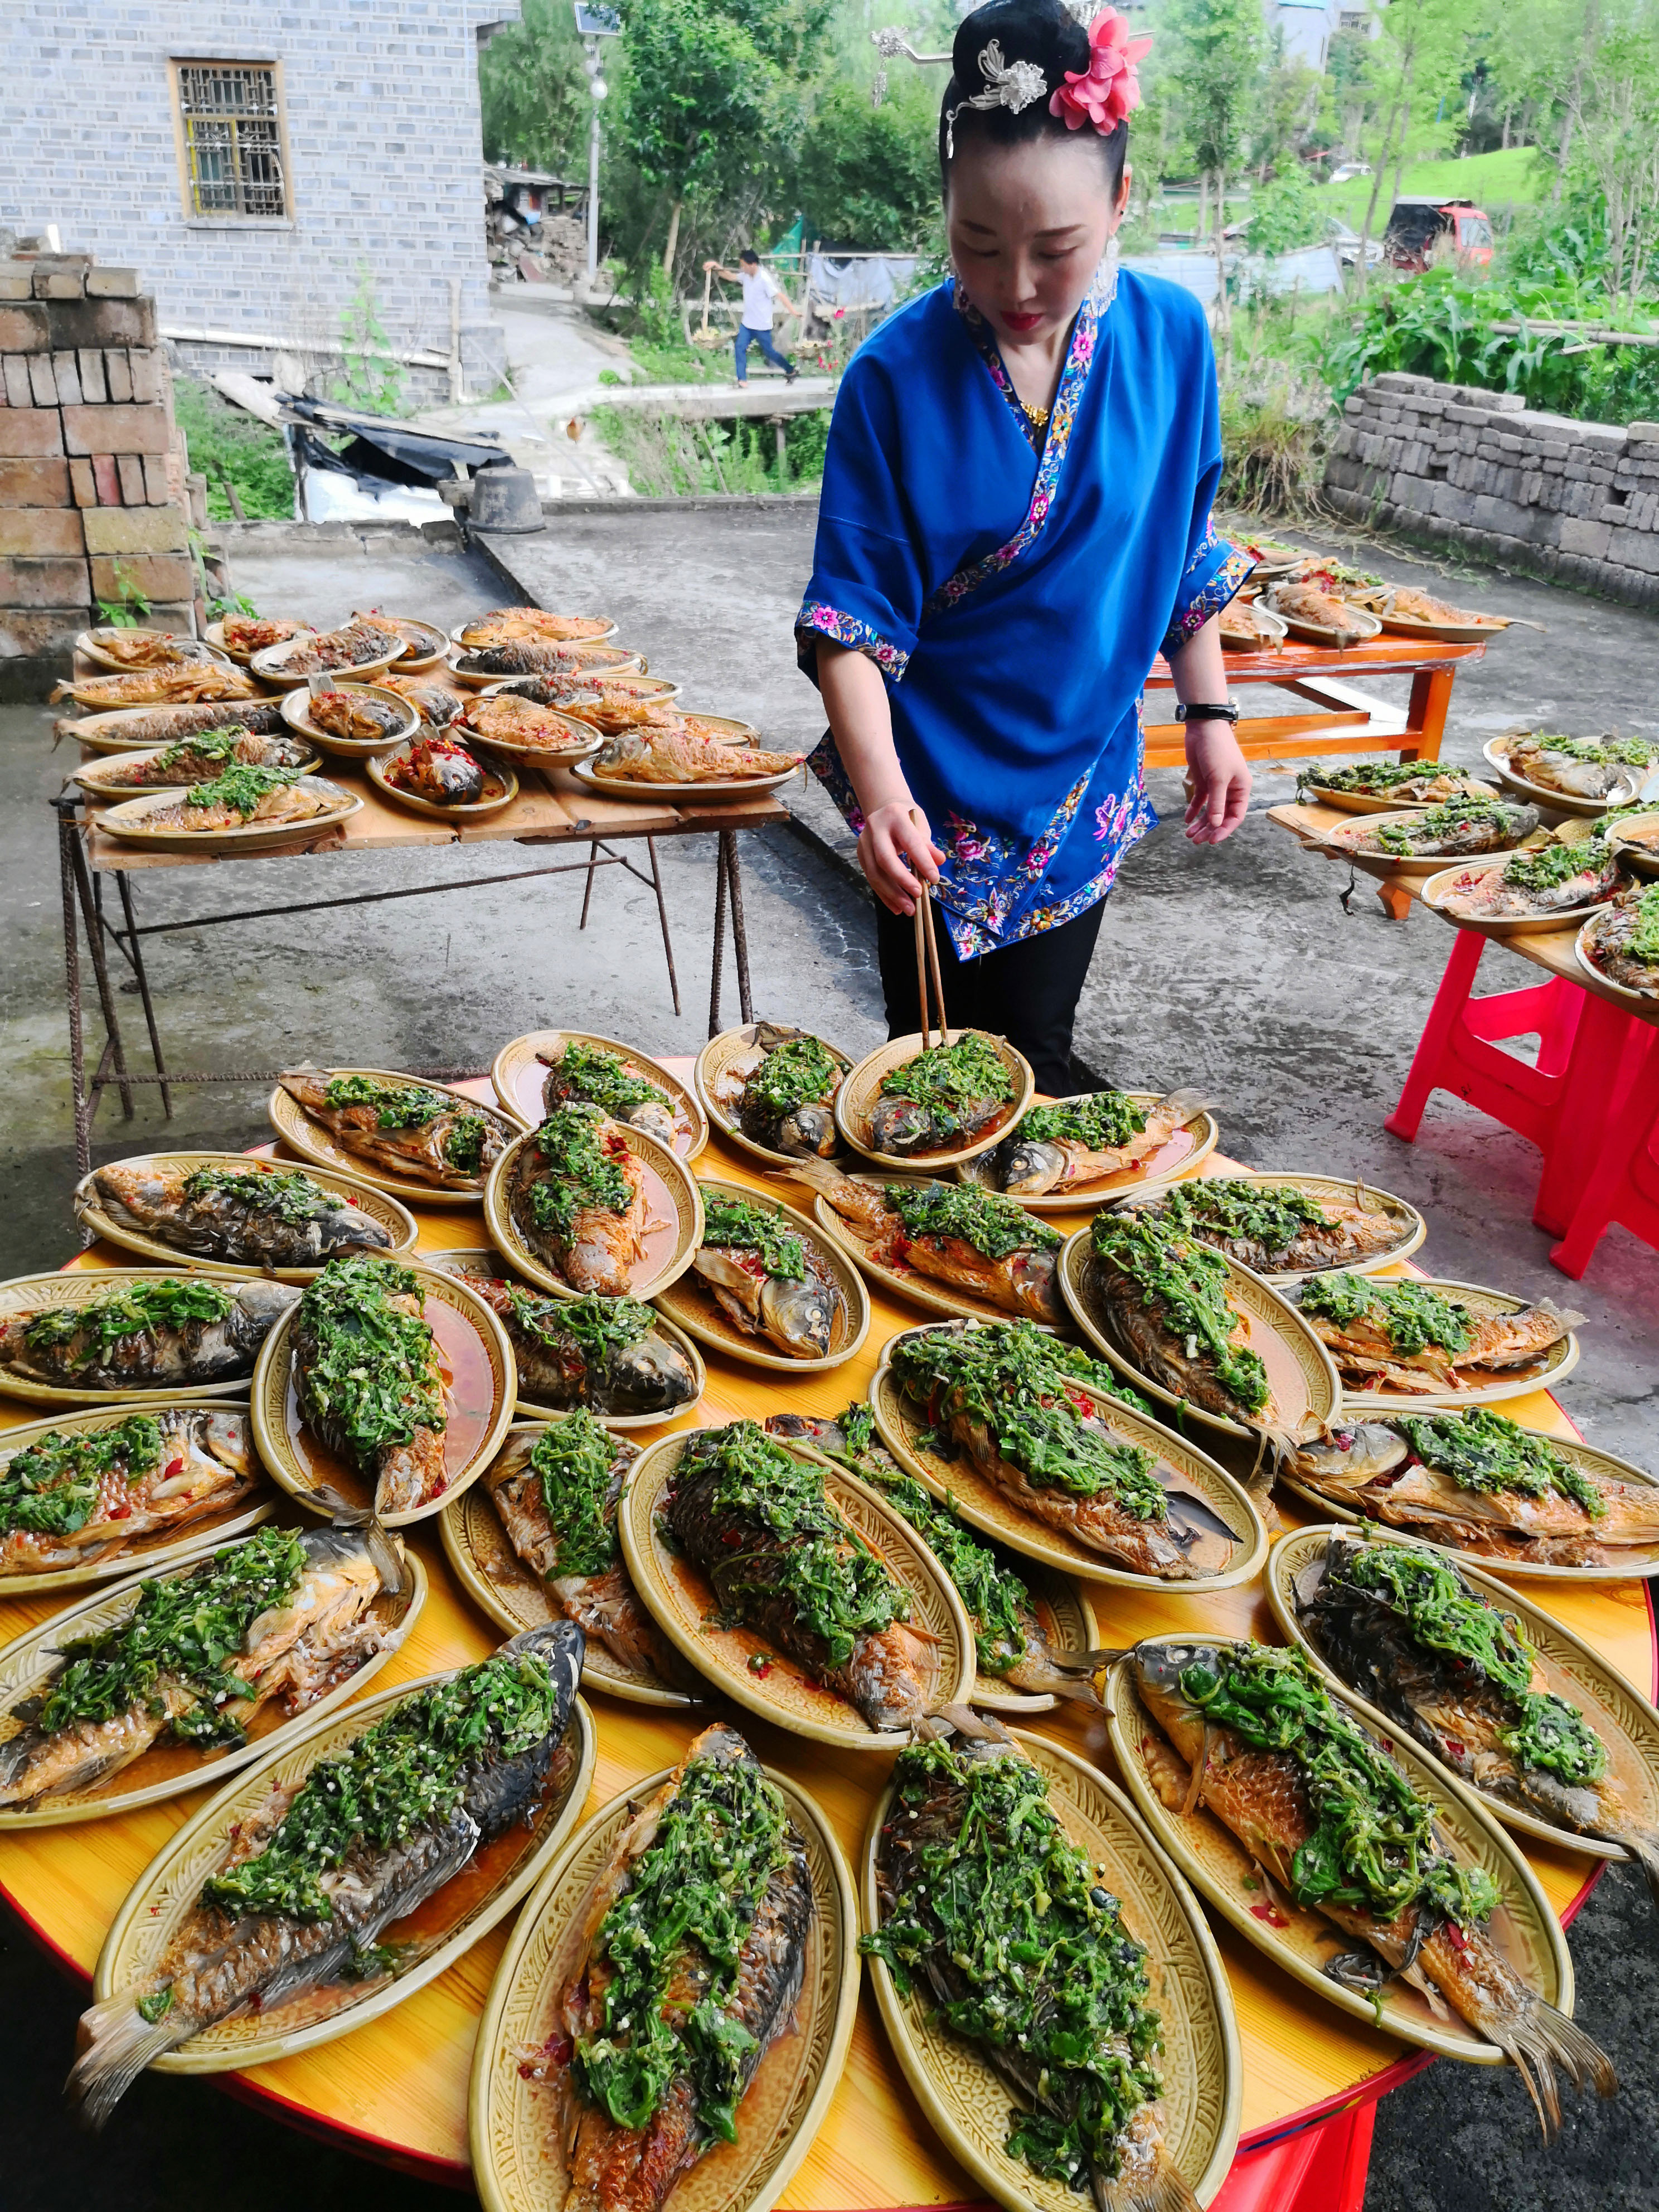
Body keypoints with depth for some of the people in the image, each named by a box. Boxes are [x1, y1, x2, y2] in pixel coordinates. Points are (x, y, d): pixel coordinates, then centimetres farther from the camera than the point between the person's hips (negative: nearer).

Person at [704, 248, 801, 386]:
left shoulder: (765, 279, -22)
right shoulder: (746, 276, 0)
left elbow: (780, 295, -29)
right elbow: (730, 276, 13)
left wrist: (792, 310, -41)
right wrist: (717, 267, -1)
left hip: (762, 325, -7)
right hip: (747, 323, 7)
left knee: (768, 352, 6)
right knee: (740, 348, -5)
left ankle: (792, 371, 26)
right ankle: (742, 380, -1)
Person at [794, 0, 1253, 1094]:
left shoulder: (1171, 335, -5)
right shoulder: (897, 374, -15)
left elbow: (1185, 552, 7)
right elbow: (853, 613, -17)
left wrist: (1209, 715, 7)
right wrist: (880, 786, -31)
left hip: (1083, 779, 3)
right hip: (936, 789, -2)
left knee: (1034, 1065, 14)